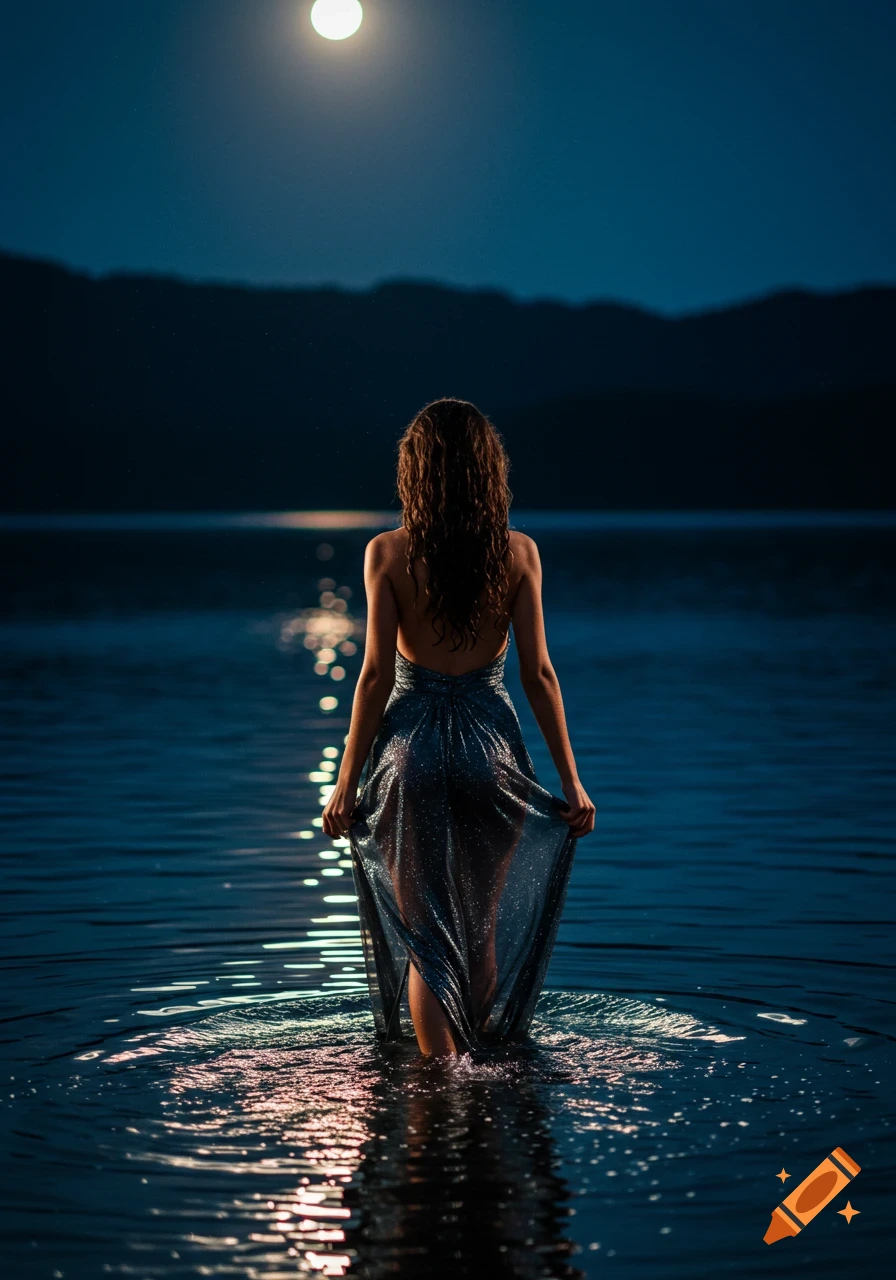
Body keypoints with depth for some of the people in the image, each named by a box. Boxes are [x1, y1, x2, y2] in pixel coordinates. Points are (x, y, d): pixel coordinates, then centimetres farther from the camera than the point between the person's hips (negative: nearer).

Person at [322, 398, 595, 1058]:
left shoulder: (388, 553, -8)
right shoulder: (518, 552, -4)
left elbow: (376, 675, -8)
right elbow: (538, 674, -3)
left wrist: (347, 781, -1)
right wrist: (572, 781, 3)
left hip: (411, 746, -2)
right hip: (492, 746, 2)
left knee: (423, 932, 7)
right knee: (485, 928, 18)